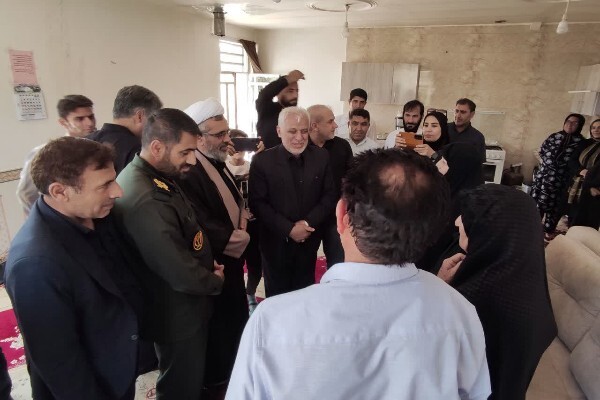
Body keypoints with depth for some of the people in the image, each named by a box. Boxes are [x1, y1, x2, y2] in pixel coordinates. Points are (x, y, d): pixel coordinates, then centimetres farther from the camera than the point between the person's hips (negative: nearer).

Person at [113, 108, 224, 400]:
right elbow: (182, 274, -31)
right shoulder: (147, 201, -35)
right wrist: (215, 282, -11)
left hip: (180, 306, 9)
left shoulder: (153, 176, -1)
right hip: (178, 314, -9)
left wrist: (206, 262, -2)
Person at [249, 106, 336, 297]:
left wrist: (309, 223, -14)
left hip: (309, 241, 2)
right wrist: (289, 229, -18)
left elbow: (330, 195, 1)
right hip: (276, 243, -2)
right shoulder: (262, 161, -10)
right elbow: (257, 203, -11)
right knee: (277, 295, 14)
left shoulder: (321, 156, -1)